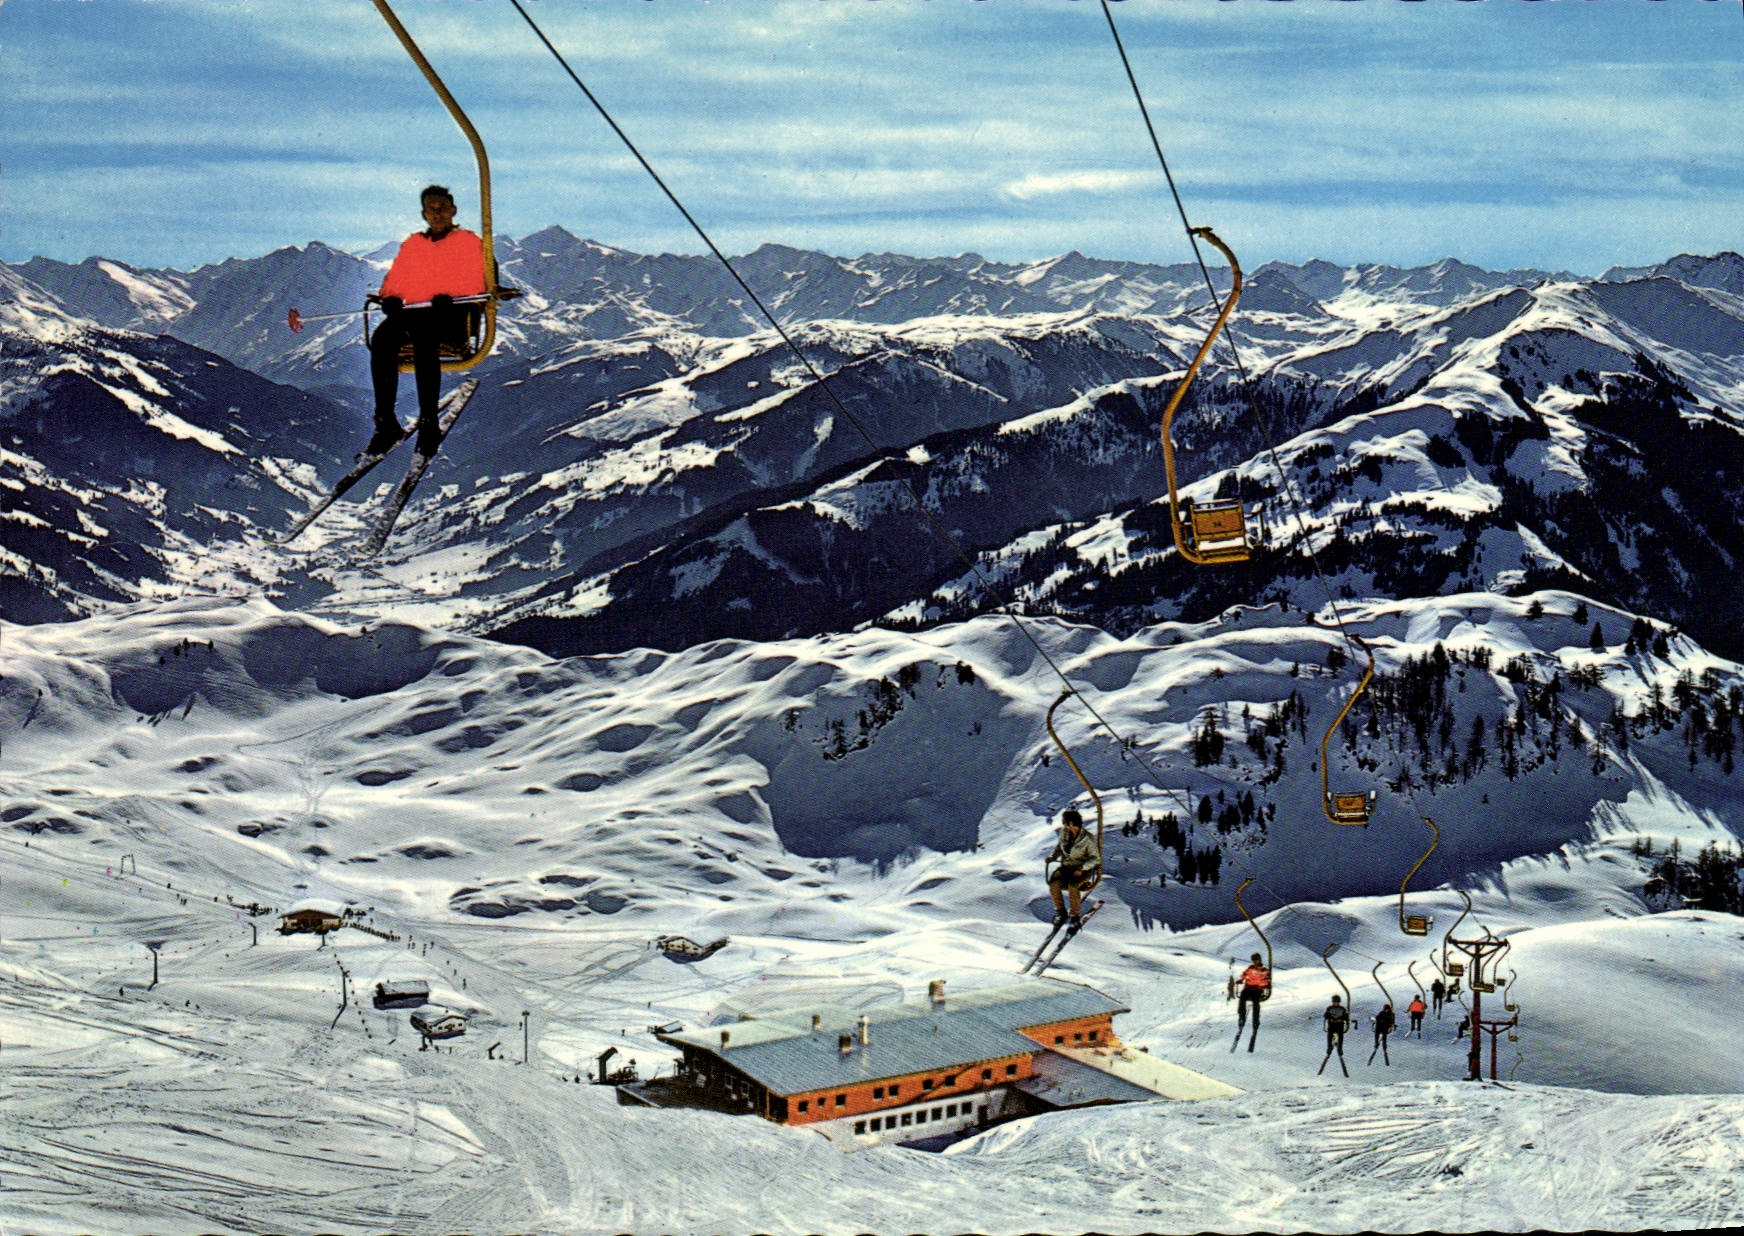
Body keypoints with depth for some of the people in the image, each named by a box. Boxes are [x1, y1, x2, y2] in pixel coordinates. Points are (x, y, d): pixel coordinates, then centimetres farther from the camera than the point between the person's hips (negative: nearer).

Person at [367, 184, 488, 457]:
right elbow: (394, 280, 21)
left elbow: (474, 284, 1)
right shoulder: (411, 244, 27)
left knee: (423, 336, -39)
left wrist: (448, 297, -19)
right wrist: (390, 299, -3)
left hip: (451, 314, -4)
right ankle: (385, 423, -30)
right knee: (382, 338, -30)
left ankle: (429, 423, -38)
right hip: (410, 312, 4)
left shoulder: (469, 242, 13)